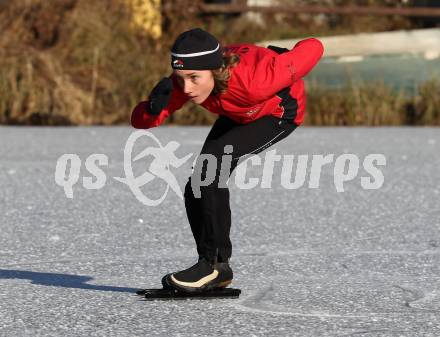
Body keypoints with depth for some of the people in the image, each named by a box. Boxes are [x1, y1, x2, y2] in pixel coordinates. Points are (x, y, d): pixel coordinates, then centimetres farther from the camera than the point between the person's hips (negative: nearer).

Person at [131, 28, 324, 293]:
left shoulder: (253, 81, -44)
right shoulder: (185, 80, -30)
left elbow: (314, 48, -35)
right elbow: (140, 121, -25)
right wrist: (155, 106, -46)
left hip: (281, 111, -6)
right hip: (237, 113, 6)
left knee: (211, 161, -25)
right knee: (196, 191, 0)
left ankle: (215, 263, -17)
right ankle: (217, 270, 19)